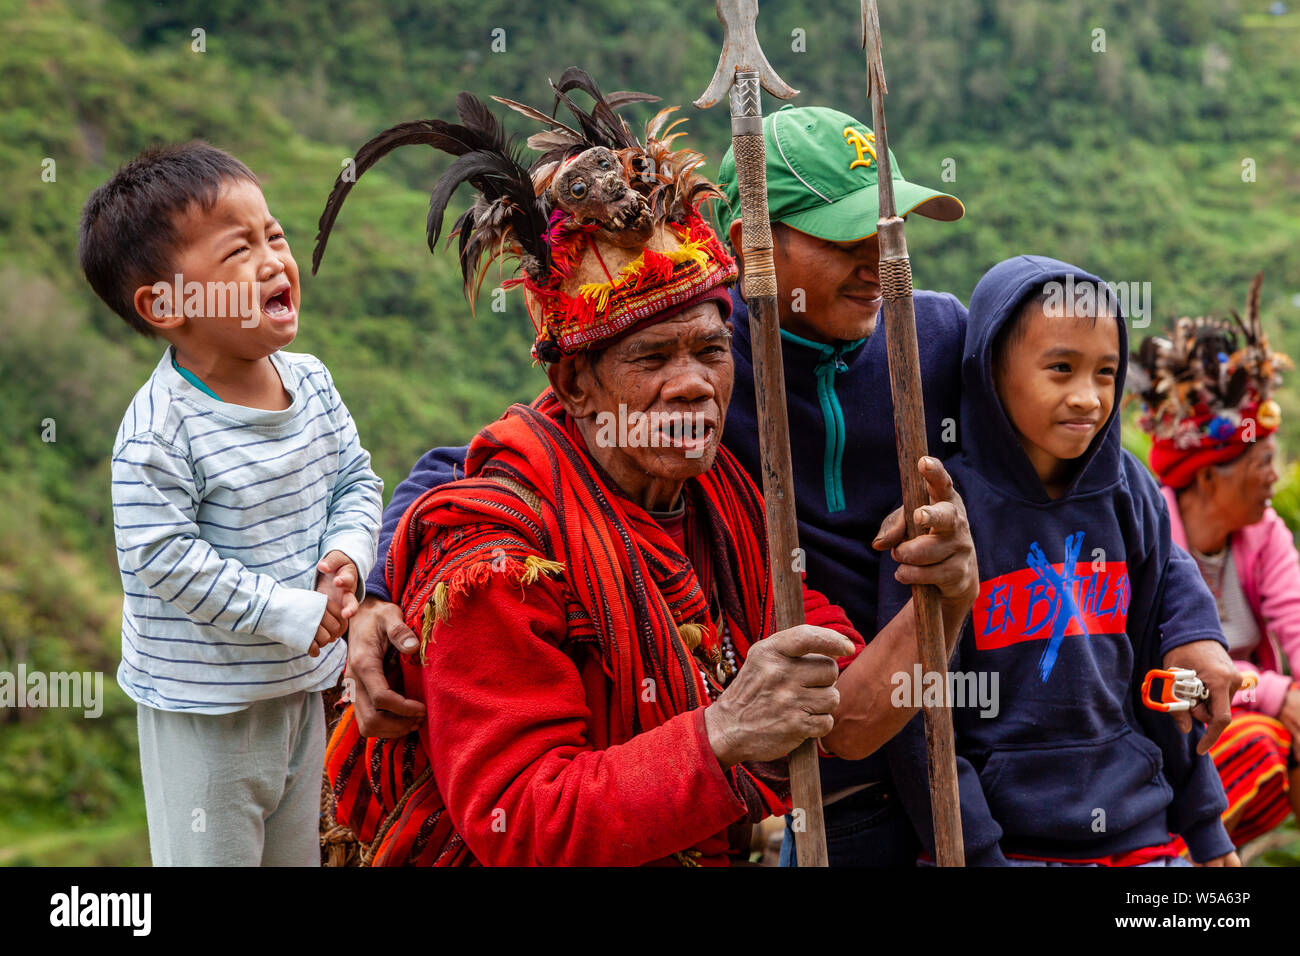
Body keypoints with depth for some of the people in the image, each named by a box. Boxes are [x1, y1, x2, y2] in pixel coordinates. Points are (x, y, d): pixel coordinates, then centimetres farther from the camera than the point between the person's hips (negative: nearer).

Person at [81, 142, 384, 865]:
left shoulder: (311, 382, -2)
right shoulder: (160, 430, -24)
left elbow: (355, 478, 8)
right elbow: (162, 556, -25)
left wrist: (348, 556, -12)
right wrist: (288, 615, -24)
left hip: (302, 684, 6)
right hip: (203, 706, -6)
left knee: (300, 851, 22)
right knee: (213, 854, 9)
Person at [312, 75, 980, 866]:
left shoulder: (726, 502, 3)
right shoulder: (495, 554, -17)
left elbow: (842, 720, 2)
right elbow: (515, 825, -21)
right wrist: (722, 737, -30)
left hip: (715, 853, 5)